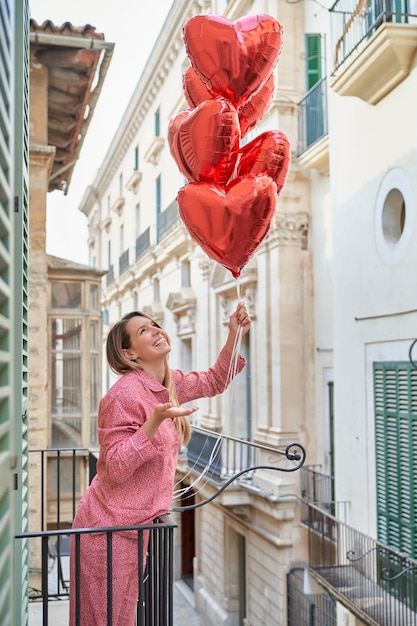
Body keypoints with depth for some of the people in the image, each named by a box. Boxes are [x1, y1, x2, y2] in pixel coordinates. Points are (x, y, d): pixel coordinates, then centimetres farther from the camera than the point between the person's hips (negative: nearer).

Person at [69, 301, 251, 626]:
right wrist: (155, 422, -34)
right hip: (110, 526, -8)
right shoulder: (126, 394, -21)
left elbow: (214, 382, 19)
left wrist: (234, 336, 7)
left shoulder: (170, 383, 4)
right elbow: (116, 468, -22)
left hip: (136, 524, 8)